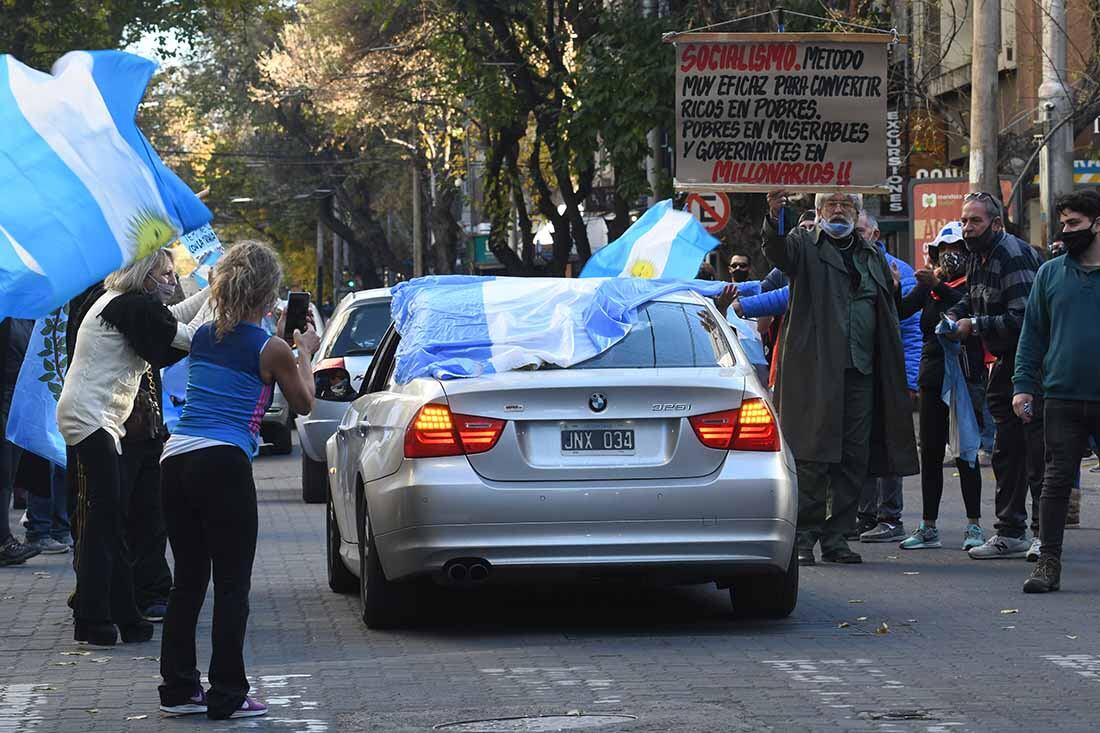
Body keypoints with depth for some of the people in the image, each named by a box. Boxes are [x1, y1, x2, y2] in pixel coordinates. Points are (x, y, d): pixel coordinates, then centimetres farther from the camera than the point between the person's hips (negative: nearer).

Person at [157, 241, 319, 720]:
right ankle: (227, 695, 2)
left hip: (175, 461, 6)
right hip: (224, 465, -6)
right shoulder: (271, 350, -4)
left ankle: (178, 688, 17)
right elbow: (303, 404, 13)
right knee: (232, 585, 2)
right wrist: (304, 352, 27)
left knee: (188, 579, 14)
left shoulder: (203, 337, 12)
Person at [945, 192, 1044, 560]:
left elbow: (1023, 317, -26)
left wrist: (974, 325, -20)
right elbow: (972, 297, 25)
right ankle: (1010, 532, 18)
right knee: (1006, 450, 12)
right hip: (1007, 361, 10)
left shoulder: (1013, 255, -19)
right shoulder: (978, 257, 10)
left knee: (1036, 446, -9)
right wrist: (954, 315, 4)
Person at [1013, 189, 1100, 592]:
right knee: (1056, 481, 2)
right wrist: (1023, 385, 1)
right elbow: (1032, 333, 9)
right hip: (1062, 399, 2)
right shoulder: (1051, 273, 8)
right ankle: (1048, 563, 6)